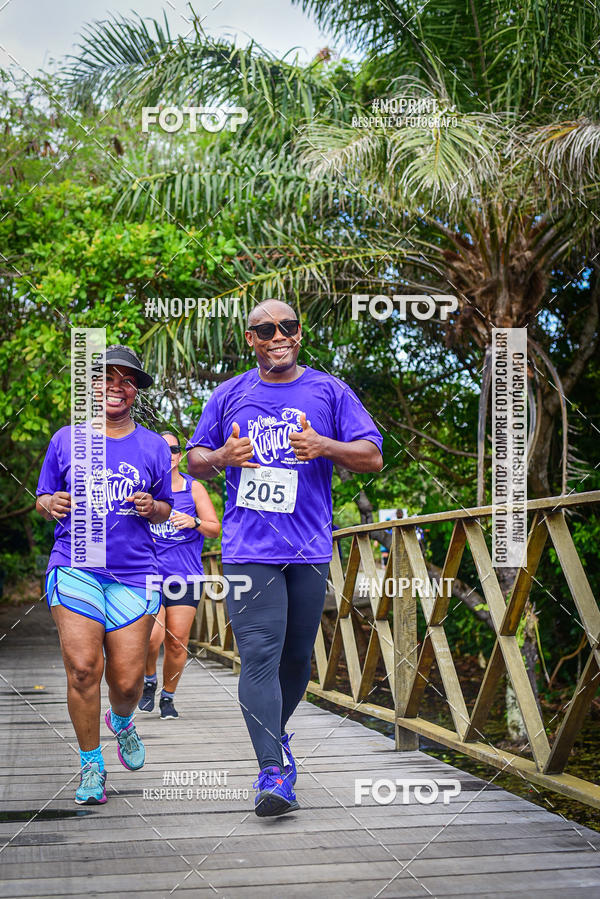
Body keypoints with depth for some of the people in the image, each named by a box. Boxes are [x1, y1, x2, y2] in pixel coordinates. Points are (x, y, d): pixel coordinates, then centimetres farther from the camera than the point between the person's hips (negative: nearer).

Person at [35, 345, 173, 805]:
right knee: (83, 668, -13)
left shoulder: (154, 446, 11)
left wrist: (152, 507, -6)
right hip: (75, 568, -1)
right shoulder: (66, 440, 10)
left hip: (134, 575, 1)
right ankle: (91, 766, 5)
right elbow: (43, 500, 15)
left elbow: (165, 511, 17)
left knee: (128, 681, -1)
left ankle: (121, 721, 36)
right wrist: (53, 505, -8)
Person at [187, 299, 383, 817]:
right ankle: (274, 773, -14)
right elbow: (195, 461, 16)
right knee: (259, 657, -12)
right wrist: (221, 456, -8)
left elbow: (373, 458, 4)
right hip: (249, 548, -1)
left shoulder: (328, 391, 7)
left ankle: (276, 731, 38)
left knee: (297, 658, 11)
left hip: (309, 550, 1)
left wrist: (325, 446, -15)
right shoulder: (230, 395, 10)